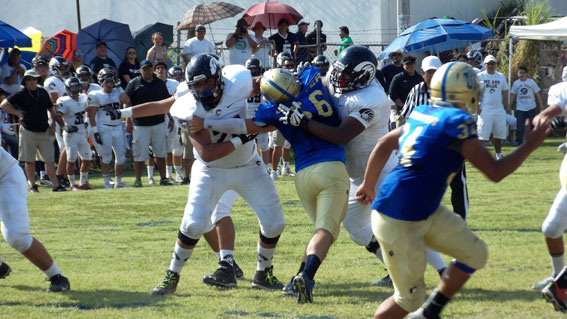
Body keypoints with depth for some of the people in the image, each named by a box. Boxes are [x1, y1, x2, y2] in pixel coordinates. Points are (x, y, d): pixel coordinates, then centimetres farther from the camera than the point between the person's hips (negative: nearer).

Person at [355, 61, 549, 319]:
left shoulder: (422, 114, 6)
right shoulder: (457, 123, -19)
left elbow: (383, 145, 18)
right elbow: (495, 172, -15)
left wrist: (369, 185, 32)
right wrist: (530, 146, -2)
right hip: (398, 221, -9)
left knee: (475, 254, 14)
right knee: (410, 297, 0)